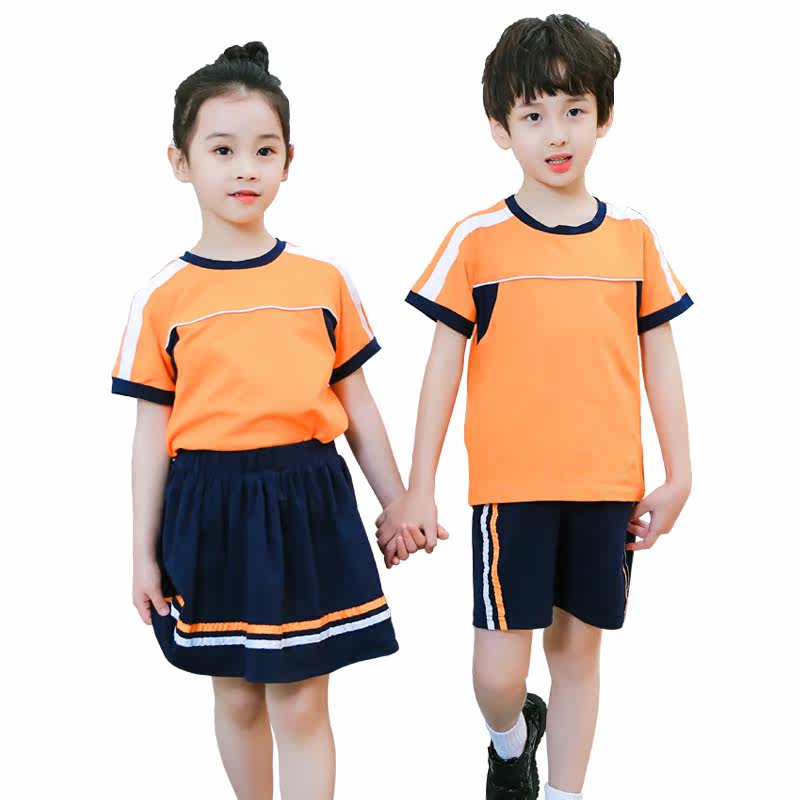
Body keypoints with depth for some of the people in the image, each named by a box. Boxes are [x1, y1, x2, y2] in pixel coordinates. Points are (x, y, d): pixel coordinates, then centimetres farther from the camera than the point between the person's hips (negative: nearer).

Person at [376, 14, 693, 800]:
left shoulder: (633, 238, 4)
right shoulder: (477, 240, -3)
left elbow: (659, 359, 10)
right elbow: (443, 366, 0)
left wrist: (678, 476, 7)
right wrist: (418, 489, -2)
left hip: (607, 488, 2)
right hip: (509, 486, -2)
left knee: (578, 647, 11)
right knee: (499, 670, -1)